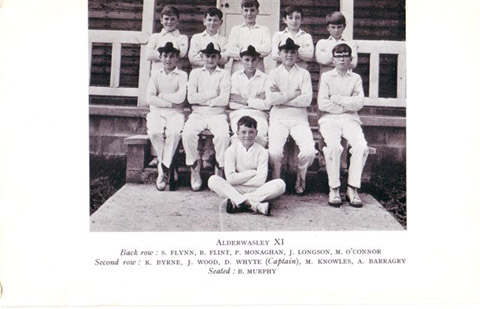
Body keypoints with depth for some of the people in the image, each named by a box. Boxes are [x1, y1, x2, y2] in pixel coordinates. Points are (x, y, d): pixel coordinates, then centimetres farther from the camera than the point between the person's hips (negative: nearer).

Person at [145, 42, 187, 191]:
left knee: (174, 132, -34)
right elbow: (150, 99, -1)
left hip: (175, 113, -1)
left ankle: (164, 168, -22)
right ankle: (164, 167, -13)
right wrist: (171, 103, -7)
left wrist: (161, 95, -1)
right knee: (154, 132, -31)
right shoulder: (156, 75, 13)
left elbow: (180, 97, -8)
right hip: (157, 113, 1)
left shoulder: (182, 75, 9)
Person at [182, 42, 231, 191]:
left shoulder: (224, 74, 10)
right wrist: (214, 93, -4)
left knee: (223, 135, -32)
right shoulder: (195, 73, 14)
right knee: (187, 134, -29)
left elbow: (224, 100, -5)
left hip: (217, 114, -1)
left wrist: (202, 99, -4)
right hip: (198, 114, 1)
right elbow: (191, 98, -1)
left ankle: (219, 169, -15)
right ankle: (194, 169, -12)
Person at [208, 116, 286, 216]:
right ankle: (256, 205, -38)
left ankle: (235, 201, -29)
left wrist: (238, 179, -12)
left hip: (256, 191, 0)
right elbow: (230, 178, -14)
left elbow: (260, 181, -13)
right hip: (235, 190, 0)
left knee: (280, 184, -25)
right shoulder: (231, 150, -2)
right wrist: (253, 172, -11)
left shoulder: (262, 152, -3)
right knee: (212, 180, -26)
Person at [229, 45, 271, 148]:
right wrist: (256, 102, -2)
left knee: (259, 136, -32)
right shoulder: (236, 76, 9)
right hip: (239, 114, 0)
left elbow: (267, 105, -1)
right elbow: (232, 104, 0)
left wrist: (245, 101, -3)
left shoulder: (264, 78, 8)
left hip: (258, 115, 0)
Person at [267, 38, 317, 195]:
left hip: (299, 119, 1)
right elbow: (271, 98, -6)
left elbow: (307, 100, -4)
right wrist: (294, 94, -5)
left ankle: (300, 179, 9)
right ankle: (276, 181, 4)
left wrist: (281, 97, -5)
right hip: (278, 119, -1)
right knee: (275, 151, -25)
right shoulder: (274, 73, 10)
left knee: (309, 151, -22)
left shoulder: (304, 74, 11)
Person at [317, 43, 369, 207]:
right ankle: (334, 189, -19)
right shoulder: (326, 77, 10)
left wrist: (337, 98, -5)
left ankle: (353, 189, -18)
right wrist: (349, 104, -1)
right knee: (334, 146, -31)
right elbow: (322, 104, -3)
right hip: (330, 119, -1)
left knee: (362, 146, -26)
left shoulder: (356, 78, 14)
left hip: (350, 119, 2)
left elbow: (359, 104, -2)